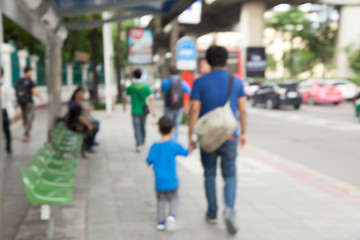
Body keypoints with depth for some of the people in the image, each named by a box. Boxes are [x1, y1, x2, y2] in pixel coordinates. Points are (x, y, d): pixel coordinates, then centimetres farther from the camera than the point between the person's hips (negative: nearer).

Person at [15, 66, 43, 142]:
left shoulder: (19, 81, 6)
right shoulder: (30, 81, -12)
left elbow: (17, 92, 9)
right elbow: (34, 91, -19)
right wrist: (40, 97, -3)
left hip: (21, 102, 6)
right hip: (29, 102, -6)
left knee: (24, 118, 16)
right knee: (29, 118, -3)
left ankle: (27, 134, 24)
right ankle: (25, 135, -12)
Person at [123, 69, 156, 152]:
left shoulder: (130, 87, -7)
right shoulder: (146, 87, -7)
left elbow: (124, 99, 1)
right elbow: (151, 99, -11)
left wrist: (124, 106, 19)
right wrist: (153, 111, -7)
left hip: (135, 111, -2)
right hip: (144, 111, 2)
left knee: (137, 129, -2)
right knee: (143, 127, 19)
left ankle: (139, 145, -17)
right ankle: (142, 142, 34)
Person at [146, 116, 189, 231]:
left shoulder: (155, 146, -6)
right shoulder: (174, 145, -10)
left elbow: (149, 161, -4)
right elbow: (185, 152, 2)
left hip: (159, 181, 2)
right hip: (172, 181, -1)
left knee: (161, 200, 17)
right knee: (173, 200, 14)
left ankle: (160, 221, 16)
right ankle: (172, 215, -10)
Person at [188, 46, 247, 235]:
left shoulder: (200, 82, -6)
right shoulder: (236, 82, 0)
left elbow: (194, 111, -8)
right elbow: (242, 110, 1)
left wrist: (190, 136, -2)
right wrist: (243, 133, 12)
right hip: (229, 136, 1)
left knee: (210, 175, 15)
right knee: (230, 175, 10)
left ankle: (212, 214, 22)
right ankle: (229, 209, -13)